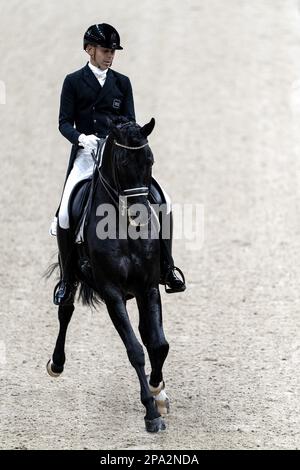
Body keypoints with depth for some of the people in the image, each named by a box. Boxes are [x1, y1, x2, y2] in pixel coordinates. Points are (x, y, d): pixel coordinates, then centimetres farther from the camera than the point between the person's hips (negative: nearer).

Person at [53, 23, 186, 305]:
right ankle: (67, 278, -2)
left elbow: (129, 121, 10)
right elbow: (64, 123, 1)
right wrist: (81, 137, -19)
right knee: (65, 213, -20)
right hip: (86, 154, -2)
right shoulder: (73, 82, 6)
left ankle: (166, 268, 3)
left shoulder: (122, 83, 14)